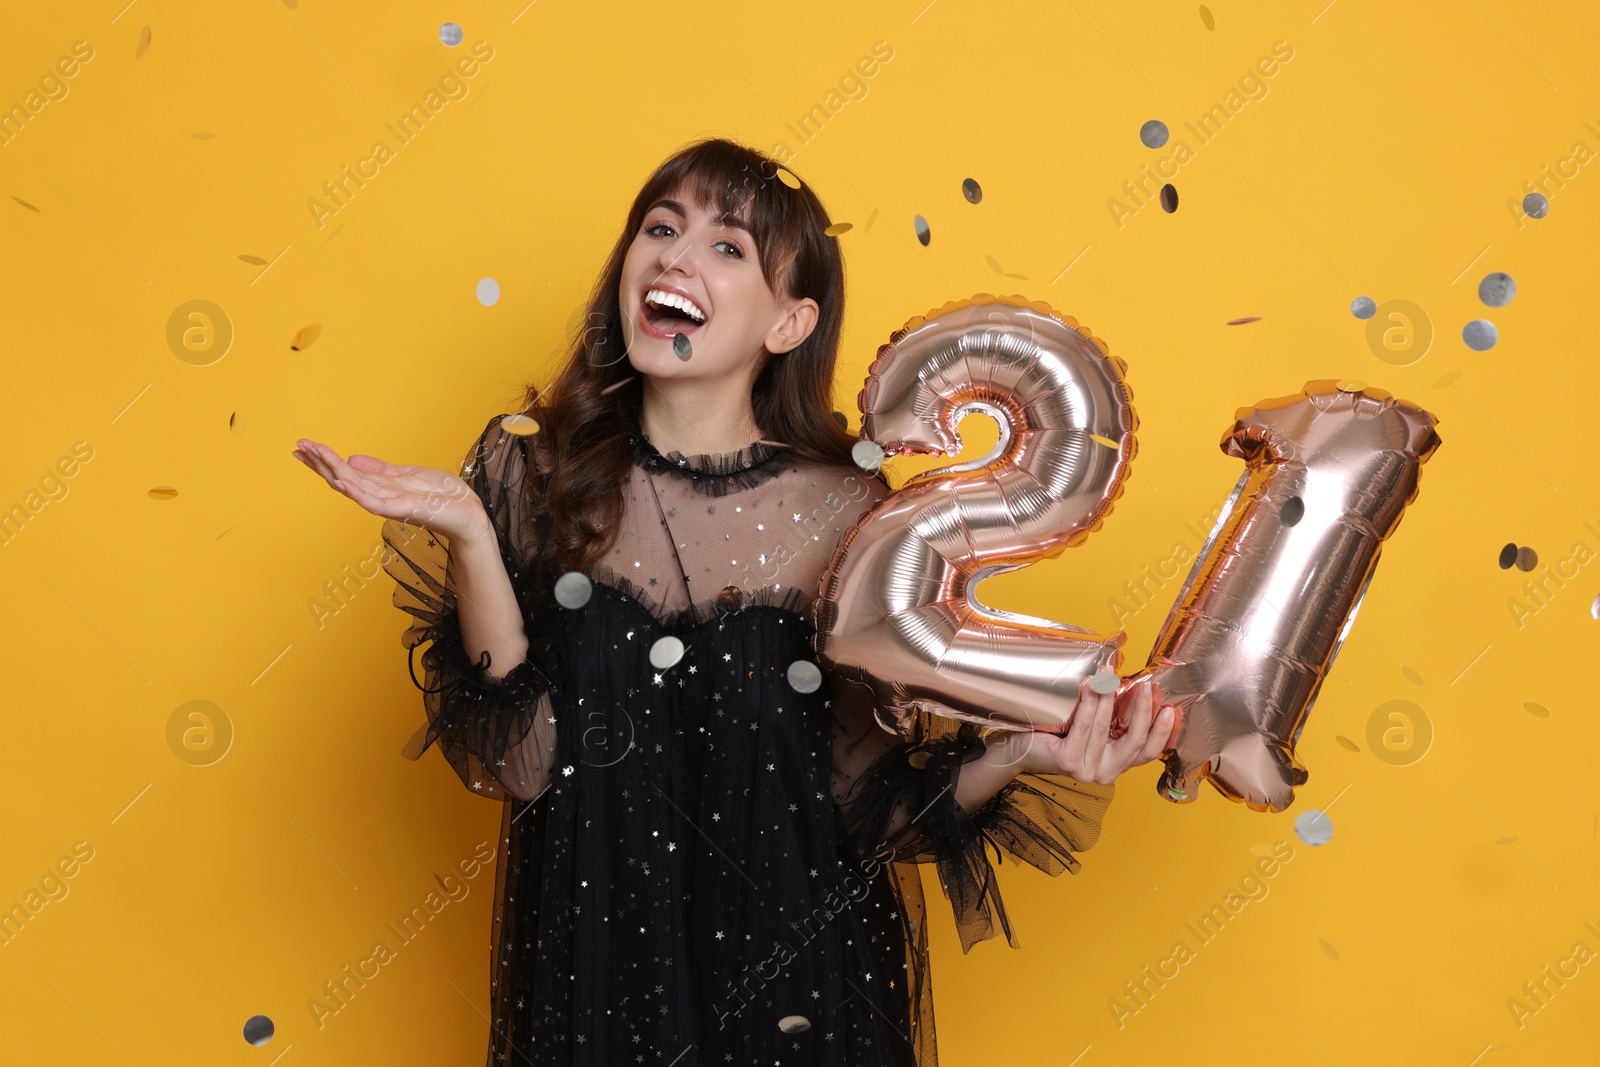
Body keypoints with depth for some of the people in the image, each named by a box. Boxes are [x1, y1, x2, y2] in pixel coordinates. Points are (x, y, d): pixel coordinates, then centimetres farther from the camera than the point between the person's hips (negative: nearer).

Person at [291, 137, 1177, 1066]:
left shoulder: (849, 511, -10)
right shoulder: (528, 472, -6)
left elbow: (867, 807, -7)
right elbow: (517, 764, -12)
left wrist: (1009, 760, -24)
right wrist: (471, 536, -21)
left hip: (801, 983, -1)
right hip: (592, 977, 1)